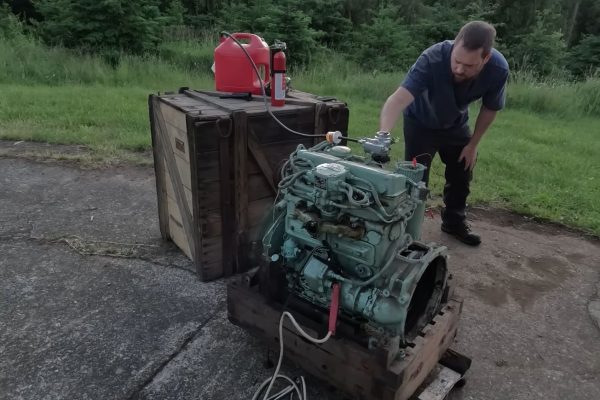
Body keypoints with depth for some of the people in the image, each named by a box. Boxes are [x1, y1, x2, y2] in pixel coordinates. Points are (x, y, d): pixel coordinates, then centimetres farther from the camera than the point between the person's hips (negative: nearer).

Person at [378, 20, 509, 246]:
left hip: (456, 124, 4)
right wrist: (383, 135, -68)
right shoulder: (433, 58, -41)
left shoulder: (498, 69, -29)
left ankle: (454, 222, 35)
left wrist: (473, 144, -7)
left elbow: (490, 109, -10)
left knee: (462, 174, 12)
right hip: (421, 122, -4)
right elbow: (399, 98, -52)